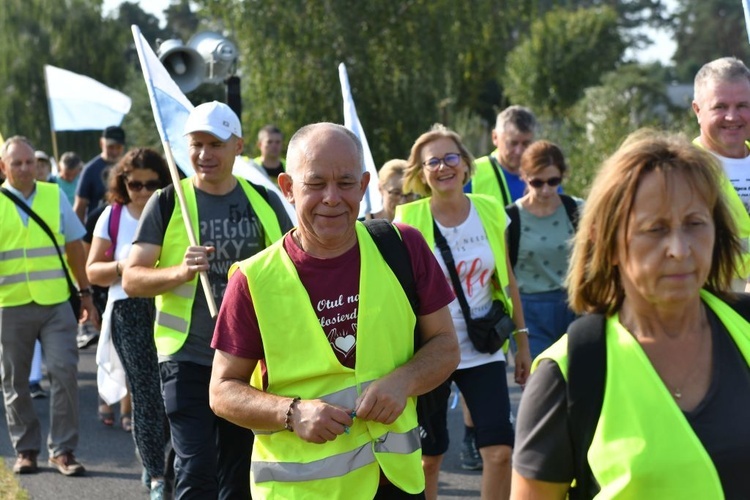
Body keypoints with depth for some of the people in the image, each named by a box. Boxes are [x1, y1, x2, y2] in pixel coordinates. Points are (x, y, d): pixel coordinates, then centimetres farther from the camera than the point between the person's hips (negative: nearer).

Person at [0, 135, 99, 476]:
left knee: (64, 371, -7)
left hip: (55, 301, 1)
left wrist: (85, 294, 11)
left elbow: (74, 246, 11)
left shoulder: (54, 195, 6)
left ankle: (62, 449, 2)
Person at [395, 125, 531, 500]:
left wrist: (522, 340, 9)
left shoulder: (489, 211, 0)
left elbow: (506, 279, 8)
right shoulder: (408, 219, -10)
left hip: (482, 350, 2)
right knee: (429, 457, 8)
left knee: (500, 451, -8)